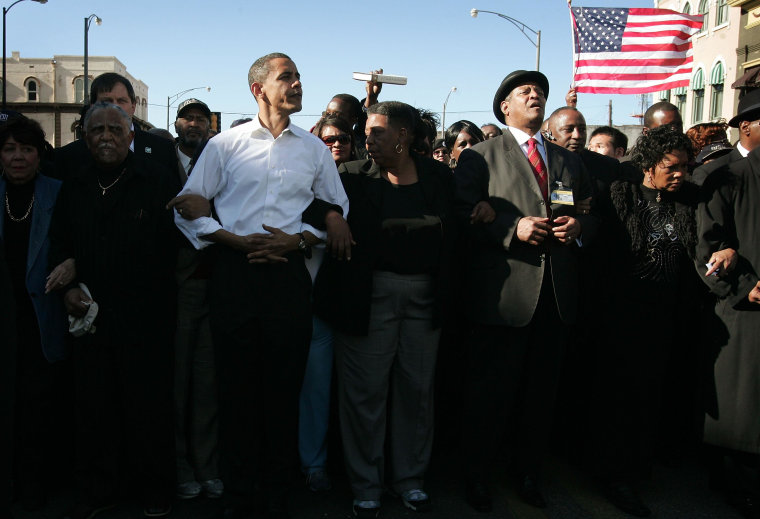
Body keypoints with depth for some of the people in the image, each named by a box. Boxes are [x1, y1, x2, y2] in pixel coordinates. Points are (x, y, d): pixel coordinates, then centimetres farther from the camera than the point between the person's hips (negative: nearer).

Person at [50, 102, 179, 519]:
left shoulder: (157, 179, -4)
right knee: (93, 406, 12)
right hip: (90, 314, 4)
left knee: (148, 406, 6)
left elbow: (172, 243, -7)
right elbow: (59, 243, 18)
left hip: (145, 316, -4)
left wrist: (159, 295, -12)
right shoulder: (74, 185, 10)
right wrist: (67, 288, 4)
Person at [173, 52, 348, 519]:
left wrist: (298, 239, -4)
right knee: (237, 381, 4)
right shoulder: (226, 144, 6)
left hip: (290, 272, 1)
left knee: (285, 384, 5)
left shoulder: (315, 149, 11)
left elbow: (338, 209, 13)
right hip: (236, 271, -1)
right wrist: (237, 240, -7)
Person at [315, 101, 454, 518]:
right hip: (369, 294, -2)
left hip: (425, 295, 2)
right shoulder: (353, 176, 1)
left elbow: (450, 234, 5)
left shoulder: (438, 177, 5)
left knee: (417, 388, 12)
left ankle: (409, 477, 29)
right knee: (366, 391, 4)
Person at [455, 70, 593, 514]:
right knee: (491, 393, 4)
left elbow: (592, 216, 18)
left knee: (541, 392, 13)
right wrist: (513, 227, -18)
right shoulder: (481, 156, 4)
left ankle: (530, 474, 29)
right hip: (504, 292, -4)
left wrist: (578, 226, -4)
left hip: (557, 294, 5)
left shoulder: (570, 161, 19)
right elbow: (463, 215, -7)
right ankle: (478, 476, 21)